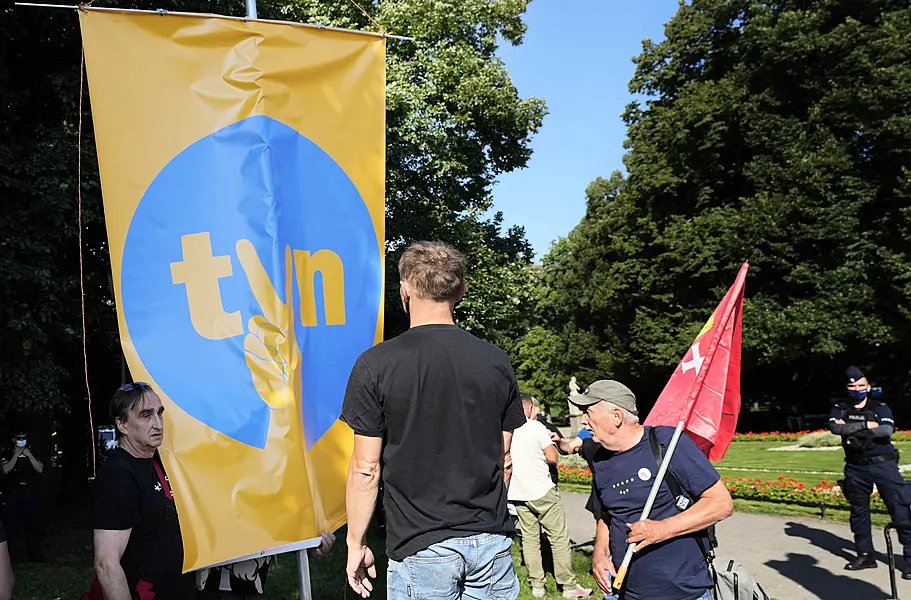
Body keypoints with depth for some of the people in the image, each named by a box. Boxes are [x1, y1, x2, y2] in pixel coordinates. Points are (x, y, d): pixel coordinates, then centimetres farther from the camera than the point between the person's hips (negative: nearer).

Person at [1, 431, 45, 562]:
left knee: (34, 523, -1)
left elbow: (40, 469, -2)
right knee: (13, 523, -5)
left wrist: (29, 455, -9)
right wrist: (16, 454, -10)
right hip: (14, 493, -1)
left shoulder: (32, 455, 13)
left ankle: (34, 554, 7)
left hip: (31, 493, 1)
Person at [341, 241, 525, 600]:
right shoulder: (496, 362, 0)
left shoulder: (376, 365, -10)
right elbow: (504, 459, 8)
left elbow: (366, 469, -8)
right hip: (491, 541, 3)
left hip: (421, 547, -3)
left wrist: (355, 544, 4)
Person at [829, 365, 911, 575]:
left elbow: (887, 430, -18)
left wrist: (851, 430, -16)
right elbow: (834, 427, -13)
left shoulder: (880, 408, 1)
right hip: (856, 468, 3)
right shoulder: (840, 409, 7)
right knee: (859, 511, 11)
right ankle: (865, 555, 23)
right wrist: (866, 425, -16)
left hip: (883, 465, -3)